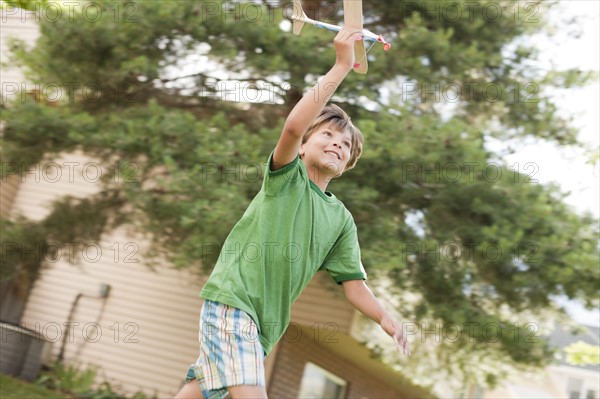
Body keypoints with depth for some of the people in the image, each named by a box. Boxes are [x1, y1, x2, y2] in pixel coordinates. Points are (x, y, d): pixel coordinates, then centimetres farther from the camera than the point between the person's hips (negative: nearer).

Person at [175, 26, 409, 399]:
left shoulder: (342, 219, 14)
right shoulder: (287, 176, -1)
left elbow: (353, 281, 10)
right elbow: (293, 126, -22)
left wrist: (385, 318, -9)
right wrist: (342, 67, -22)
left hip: (265, 322, 7)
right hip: (231, 298, -7)